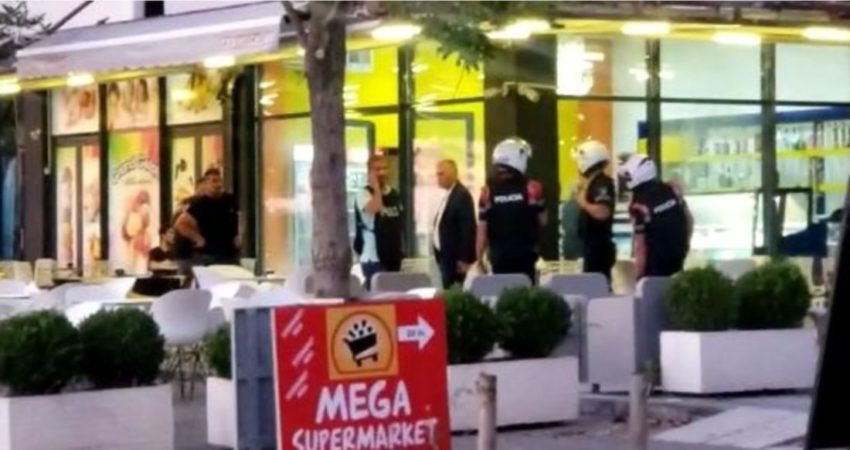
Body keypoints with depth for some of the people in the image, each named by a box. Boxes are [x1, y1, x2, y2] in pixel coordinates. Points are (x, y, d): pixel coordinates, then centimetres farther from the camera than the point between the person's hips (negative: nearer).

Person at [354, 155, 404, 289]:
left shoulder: (395, 195, 12)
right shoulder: (364, 194, -9)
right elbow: (374, 208, -31)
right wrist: (376, 186, -19)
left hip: (393, 257, 7)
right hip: (374, 258, -7)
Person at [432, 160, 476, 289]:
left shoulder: (462, 195, -15)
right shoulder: (448, 195, 14)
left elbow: (467, 228, -18)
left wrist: (464, 259, -19)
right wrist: (440, 254, 13)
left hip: (455, 257, -9)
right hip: (446, 255, 9)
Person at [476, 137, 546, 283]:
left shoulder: (488, 192, -4)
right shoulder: (532, 189, -8)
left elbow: (482, 230, -3)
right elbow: (543, 221, 2)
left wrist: (479, 261, 4)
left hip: (499, 257, 2)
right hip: (525, 255, -2)